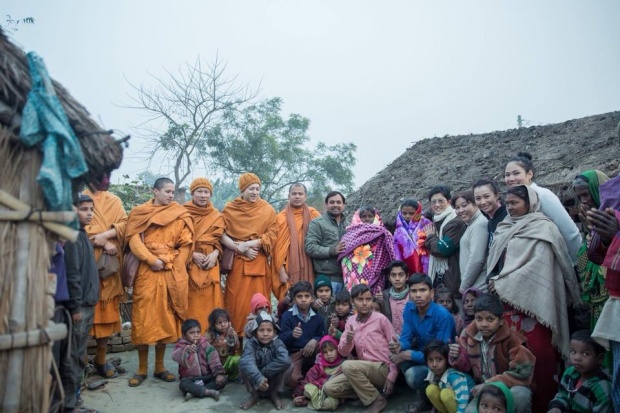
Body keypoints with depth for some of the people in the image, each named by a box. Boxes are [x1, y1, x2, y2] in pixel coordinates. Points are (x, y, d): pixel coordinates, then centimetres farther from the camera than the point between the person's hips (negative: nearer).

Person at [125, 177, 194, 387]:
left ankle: (160, 367, 17)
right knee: (143, 317, 0)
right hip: (146, 271, -1)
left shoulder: (180, 215, 8)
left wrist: (174, 265, -7)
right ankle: (142, 369, 12)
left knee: (165, 317, 6)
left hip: (171, 272, 1)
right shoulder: (139, 212, 6)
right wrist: (151, 260, -14)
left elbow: (186, 244, 4)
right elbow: (134, 240, -4)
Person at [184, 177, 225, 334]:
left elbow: (220, 240, 12)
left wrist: (215, 254, -7)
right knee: (191, 304, -4)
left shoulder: (217, 216, 12)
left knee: (208, 302, 1)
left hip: (210, 264, 3)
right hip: (188, 264, -2)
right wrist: (193, 254, -14)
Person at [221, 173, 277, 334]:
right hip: (237, 261, 0)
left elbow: (271, 237, 0)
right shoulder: (230, 209, 4)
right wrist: (241, 249, -12)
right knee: (237, 302, -1)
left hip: (260, 262, 1)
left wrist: (248, 244, -10)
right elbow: (222, 235, 0)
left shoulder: (268, 210, 5)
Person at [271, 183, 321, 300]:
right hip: (289, 267, -1)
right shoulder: (281, 217, 3)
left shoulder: (314, 215, 7)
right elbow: (278, 246, 1)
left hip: (308, 267, 1)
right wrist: (281, 270, -6)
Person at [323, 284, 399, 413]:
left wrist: (391, 377, -11)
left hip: (383, 369, -5)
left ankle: (377, 400, -12)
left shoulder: (381, 319, -7)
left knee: (348, 366, -30)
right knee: (329, 388, -9)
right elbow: (343, 353, 4)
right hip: (364, 371, 5)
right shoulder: (351, 321, 6)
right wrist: (348, 341, -18)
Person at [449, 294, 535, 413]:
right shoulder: (469, 334, -7)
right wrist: (457, 357, -21)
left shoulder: (511, 339, -20)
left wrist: (489, 384, -24)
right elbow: (466, 365, 4)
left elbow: (522, 373, -20)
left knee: (519, 394, -35)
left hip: (510, 389, -2)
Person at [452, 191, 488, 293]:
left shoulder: (480, 224, -12)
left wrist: (463, 286, -10)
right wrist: (464, 285, 12)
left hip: (478, 289, -9)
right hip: (472, 288, 9)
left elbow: (476, 260, -18)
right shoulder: (472, 224, 17)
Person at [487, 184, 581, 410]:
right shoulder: (505, 230, 17)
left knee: (536, 355, -5)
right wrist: (494, 283, 1)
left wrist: (504, 284, -13)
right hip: (507, 301, 6)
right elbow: (495, 262, 18)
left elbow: (539, 263, -14)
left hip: (531, 300, -6)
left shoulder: (543, 228, -3)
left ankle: (541, 404, 8)